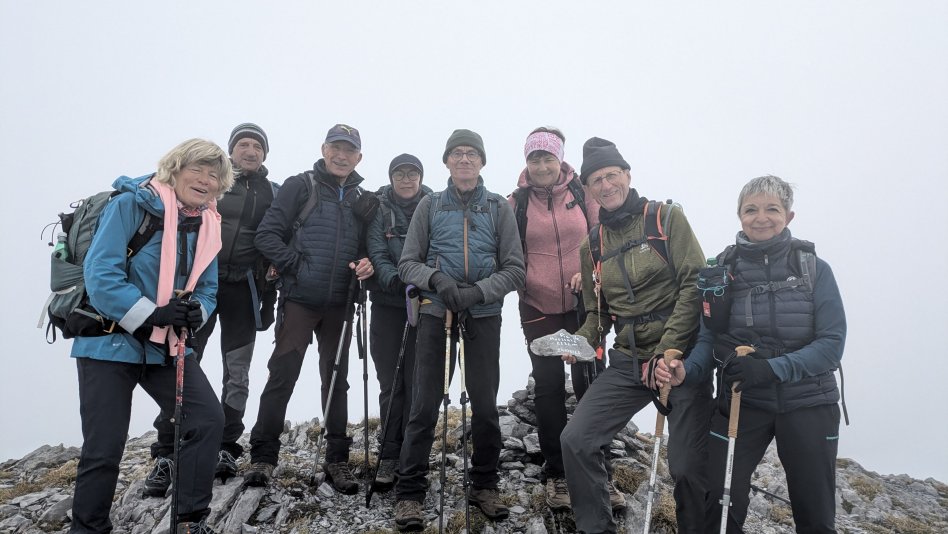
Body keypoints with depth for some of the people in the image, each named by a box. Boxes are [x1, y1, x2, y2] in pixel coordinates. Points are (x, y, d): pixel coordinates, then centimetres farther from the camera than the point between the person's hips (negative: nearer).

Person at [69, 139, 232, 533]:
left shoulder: (208, 226, 6)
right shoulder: (131, 203, -13)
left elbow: (208, 289, 10)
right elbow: (100, 273, -19)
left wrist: (196, 311, -12)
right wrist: (151, 314, -25)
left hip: (167, 346, 6)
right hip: (111, 341, -5)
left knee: (209, 420, -6)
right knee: (103, 449, 0)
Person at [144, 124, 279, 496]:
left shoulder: (272, 194, 10)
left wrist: (269, 301, 4)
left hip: (244, 289, 1)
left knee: (237, 374, 5)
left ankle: (225, 451, 15)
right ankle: (165, 455, 1)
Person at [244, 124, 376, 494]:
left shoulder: (364, 199, 12)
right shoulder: (300, 186, 0)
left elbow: (368, 247, 17)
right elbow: (267, 234, -5)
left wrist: (366, 265, -4)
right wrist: (294, 265, -12)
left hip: (340, 304, 4)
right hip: (299, 299, -4)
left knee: (336, 379, 9)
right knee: (282, 375, -1)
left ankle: (337, 460, 18)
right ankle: (262, 456, 11)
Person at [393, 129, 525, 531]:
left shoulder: (499, 208, 7)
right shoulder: (430, 205, 7)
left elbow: (515, 269, 1)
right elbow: (408, 263, 5)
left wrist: (477, 291, -14)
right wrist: (436, 278, -16)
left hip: (484, 315, 1)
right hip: (435, 312, 0)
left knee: (485, 403, 5)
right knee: (425, 403, -2)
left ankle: (485, 485, 22)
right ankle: (409, 492, 9)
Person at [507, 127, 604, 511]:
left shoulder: (582, 193, 0)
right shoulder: (516, 203, 1)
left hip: (583, 304, 0)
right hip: (539, 307, 0)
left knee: (589, 384, 3)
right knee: (549, 387, 6)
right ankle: (556, 474, 19)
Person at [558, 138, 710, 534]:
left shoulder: (666, 218, -3)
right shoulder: (593, 245, 12)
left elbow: (695, 285, -11)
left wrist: (669, 351, -18)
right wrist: (581, 340, -3)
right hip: (628, 364, 5)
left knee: (688, 468, -4)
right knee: (575, 440, -6)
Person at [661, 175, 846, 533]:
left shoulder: (815, 269, -5)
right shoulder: (721, 270, -1)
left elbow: (832, 342, -11)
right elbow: (708, 339, 0)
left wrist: (772, 368, -25)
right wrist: (687, 371, -21)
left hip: (807, 405, 0)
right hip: (740, 402, 0)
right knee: (720, 505, -7)